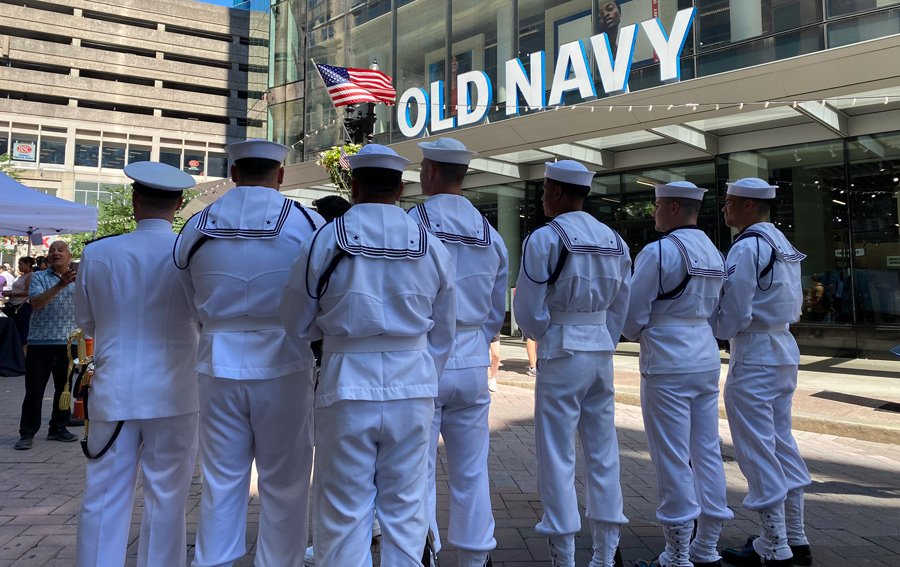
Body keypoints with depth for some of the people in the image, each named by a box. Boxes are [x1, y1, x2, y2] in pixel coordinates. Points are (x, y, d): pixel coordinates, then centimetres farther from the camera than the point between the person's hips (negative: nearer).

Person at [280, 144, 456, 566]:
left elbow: (295, 325, 2)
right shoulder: (431, 246, 0)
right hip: (412, 392, 3)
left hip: (347, 391, -2)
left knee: (344, 515, 11)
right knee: (405, 509, 15)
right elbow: (443, 334, 9)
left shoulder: (324, 240, -7)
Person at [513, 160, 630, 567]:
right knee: (603, 451, 14)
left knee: (557, 456, 3)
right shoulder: (614, 240, 7)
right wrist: (602, 343, 17)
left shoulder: (545, 237, -12)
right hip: (602, 351, 6)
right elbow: (621, 306, 10)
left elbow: (527, 308, -10)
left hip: (562, 353, -6)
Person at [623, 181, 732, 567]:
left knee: (672, 459, 0)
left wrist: (638, 334, 8)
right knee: (707, 452, 13)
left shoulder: (659, 252, -14)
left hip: (668, 363, -8)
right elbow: (712, 309, 15)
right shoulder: (714, 253, 11)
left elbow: (633, 315, -11)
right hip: (707, 358, 8)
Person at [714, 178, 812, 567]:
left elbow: (734, 313, -19)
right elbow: (793, 304, 17)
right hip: (784, 348, 10)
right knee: (781, 443, 16)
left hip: (754, 355, -10)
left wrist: (711, 329, 0)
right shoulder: (782, 243, 13)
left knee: (757, 450, -1)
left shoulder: (746, 247, -16)